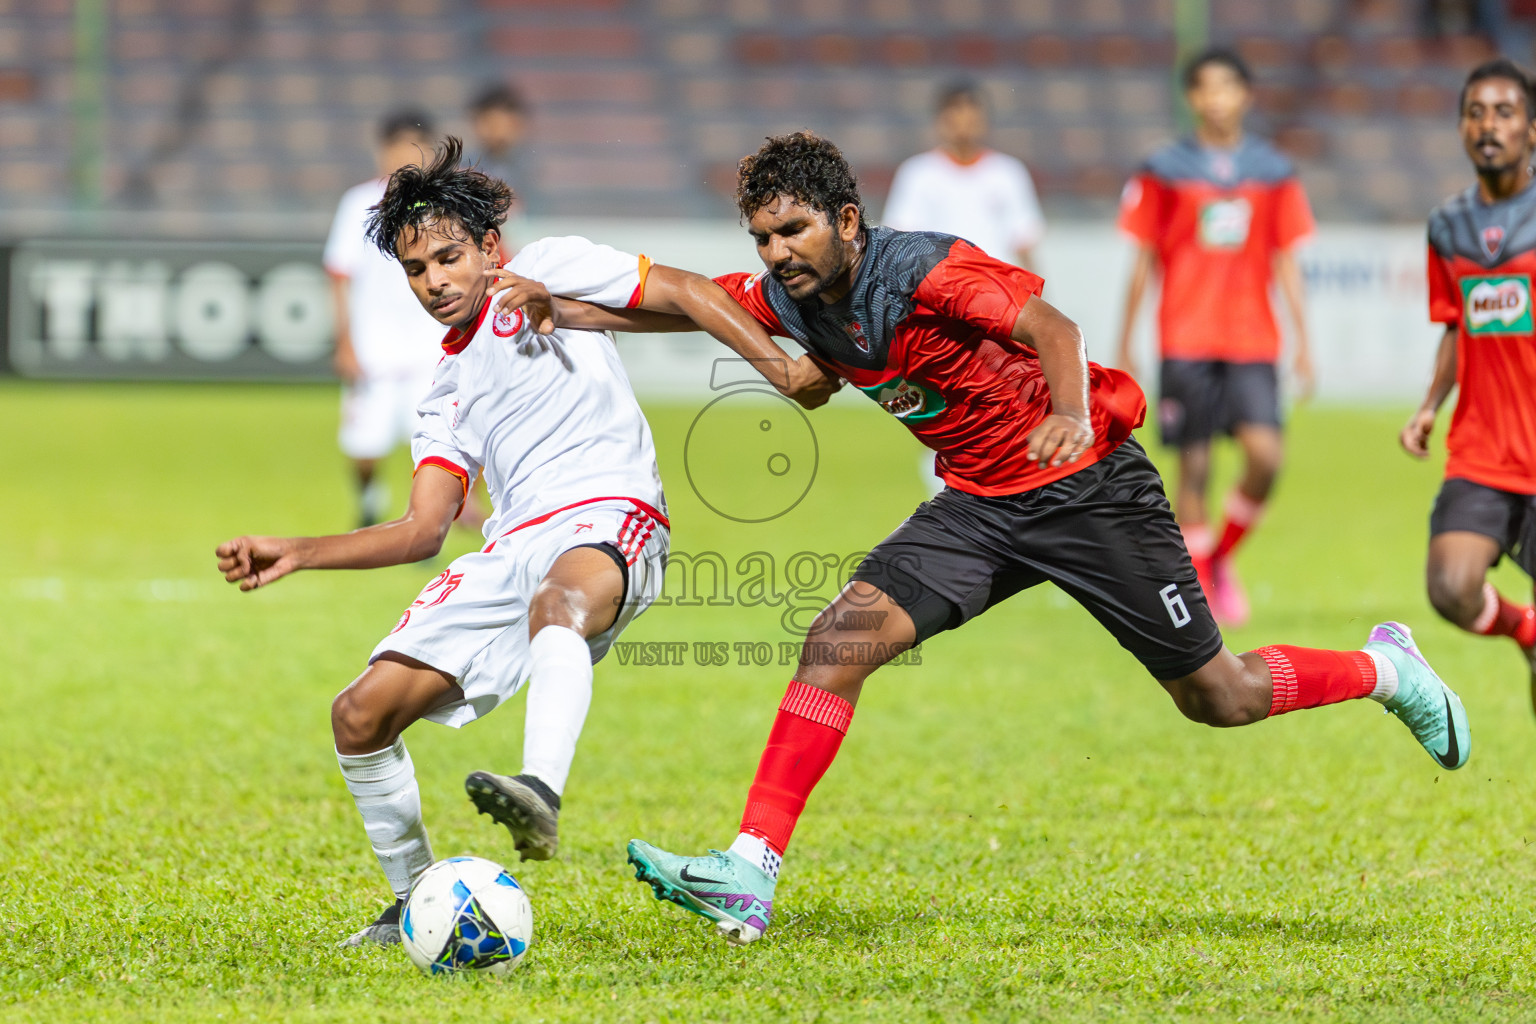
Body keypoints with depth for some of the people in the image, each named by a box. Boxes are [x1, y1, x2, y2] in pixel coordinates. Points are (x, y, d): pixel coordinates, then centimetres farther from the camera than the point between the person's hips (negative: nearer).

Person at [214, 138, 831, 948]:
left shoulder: (546, 271, 10)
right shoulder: (449, 391, 25)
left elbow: (685, 291, 5)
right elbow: (422, 531, 21)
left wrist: (777, 365, -11)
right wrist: (296, 554, 11)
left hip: (607, 520, -7)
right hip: (511, 549, 7)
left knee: (557, 599, -43)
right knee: (361, 714, -3)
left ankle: (541, 797, -68)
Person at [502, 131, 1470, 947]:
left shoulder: (922, 269, -24)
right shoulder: (787, 299, -3)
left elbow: (1051, 324, -33)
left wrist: (1072, 412, -52)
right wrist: (557, 308, -9)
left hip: (1090, 486, -6)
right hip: (980, 504, 6)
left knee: (1218, 698, 2)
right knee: (842, 637, -13)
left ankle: (1387, 669, 31)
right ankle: (749, 877, -17)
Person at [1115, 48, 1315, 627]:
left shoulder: (1274, 173, 8)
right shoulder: (1165, 172, 3)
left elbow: (1287, 263, 11)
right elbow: (1144, 261, 7)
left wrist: (1302, 342, 6)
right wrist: (1125, 343, 5)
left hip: (1253, 342, 1)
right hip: (1186, 341, -1)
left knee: (1266, 454, -14)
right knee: (1194, 466, -2)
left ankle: (1221, 555, 10)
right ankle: (1197, 586, 8)